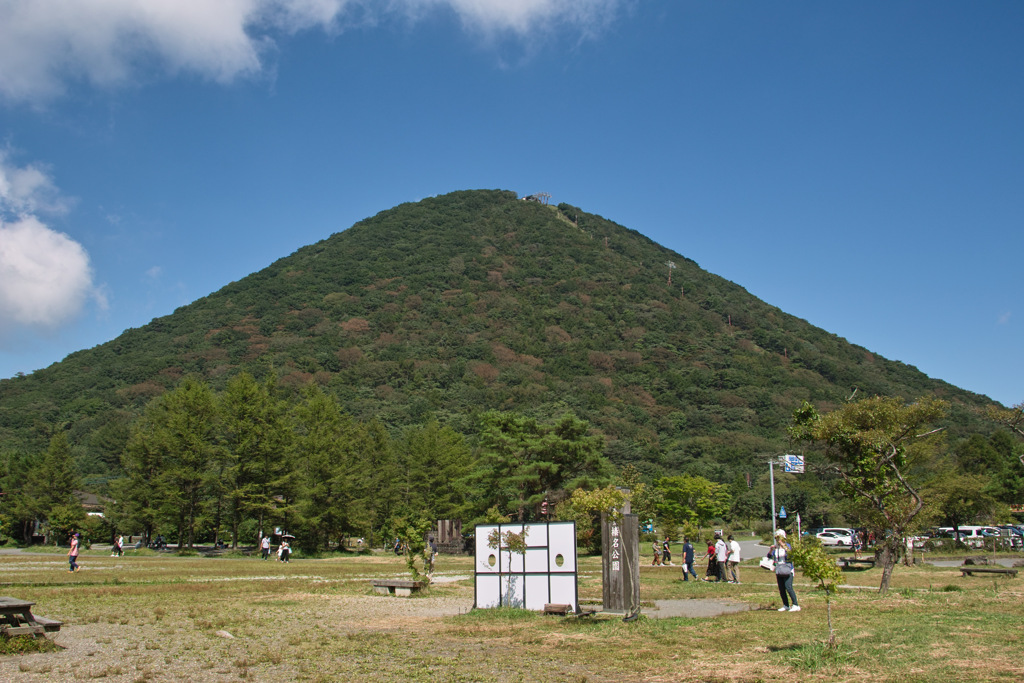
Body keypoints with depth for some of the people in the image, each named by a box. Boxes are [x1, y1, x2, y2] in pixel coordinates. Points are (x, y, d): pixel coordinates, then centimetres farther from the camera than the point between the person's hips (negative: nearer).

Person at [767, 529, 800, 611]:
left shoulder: (787, 545, -5)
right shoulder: (775, 547, 8)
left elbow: (790, 554, -21)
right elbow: (769, 556, 1)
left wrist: (784, 546, -30)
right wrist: (771, 549, -16)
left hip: (787, 570, -6)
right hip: (779, 570, 6)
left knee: (788, 587, -15)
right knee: (781, 589, 7)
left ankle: (796, 605, -11)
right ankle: (786, 606, 18)